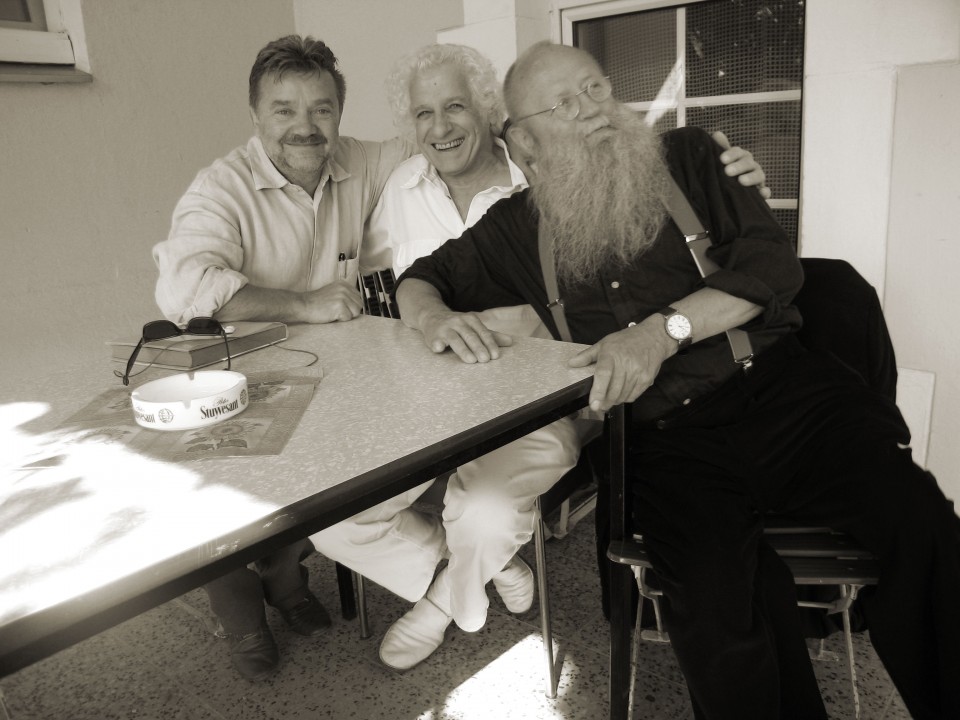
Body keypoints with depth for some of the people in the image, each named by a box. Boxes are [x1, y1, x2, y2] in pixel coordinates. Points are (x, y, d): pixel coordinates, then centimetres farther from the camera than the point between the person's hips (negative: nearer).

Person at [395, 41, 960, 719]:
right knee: (719, 606, -29)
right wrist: (434, 315, -3)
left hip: (782, 387, 1)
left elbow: (773, 263, 2)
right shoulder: (521, 225, 15)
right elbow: (419, 280, 23)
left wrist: (665, 329, -15)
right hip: (663, 436, 0)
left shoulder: (690, 158, 12)